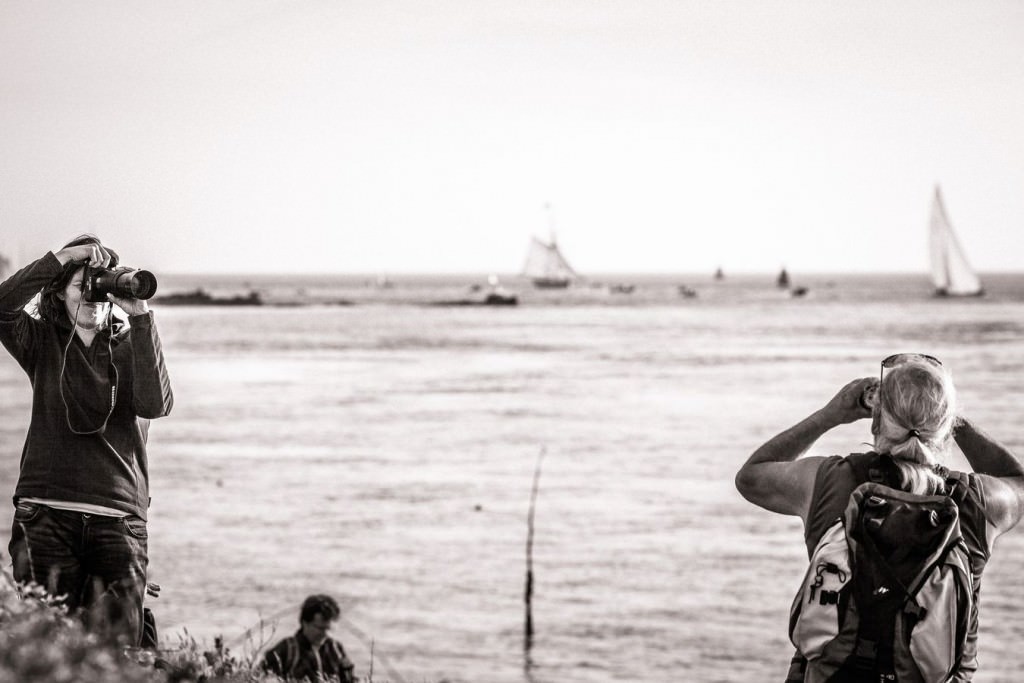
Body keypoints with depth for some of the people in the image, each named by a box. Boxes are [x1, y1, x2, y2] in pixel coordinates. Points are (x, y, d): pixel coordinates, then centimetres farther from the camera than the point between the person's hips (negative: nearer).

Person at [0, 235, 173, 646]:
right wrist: (60, 259, -12)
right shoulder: (42, 340, 11)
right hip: (47, 512, 0)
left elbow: (155, 405, -8)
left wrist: (140, 317, -12)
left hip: (119, 519, 0)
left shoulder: (130, 346, 11)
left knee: (116, 649, -6)